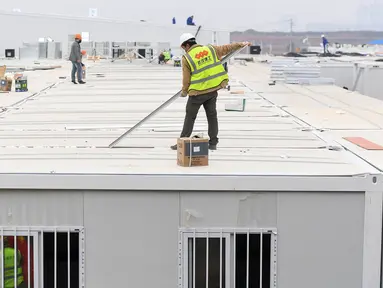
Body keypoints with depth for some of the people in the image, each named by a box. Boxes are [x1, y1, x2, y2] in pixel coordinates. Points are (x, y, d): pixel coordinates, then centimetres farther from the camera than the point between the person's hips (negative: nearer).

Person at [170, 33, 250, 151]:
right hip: (213, 89, 5)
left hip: (198, 92, -5)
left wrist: (184, 91, 11)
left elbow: (186, 79, -7)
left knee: (190, 117, 6)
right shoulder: (210, 49, 4)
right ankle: (213, 143, 16)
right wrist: (241, 44, 29)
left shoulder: (186, 58, -9)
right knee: (212, 115, 13)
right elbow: (226, 48, 15)